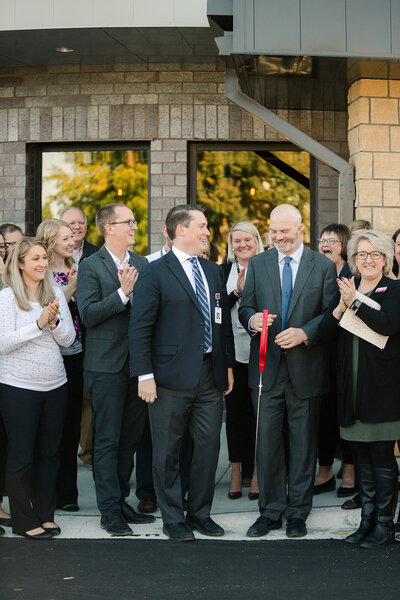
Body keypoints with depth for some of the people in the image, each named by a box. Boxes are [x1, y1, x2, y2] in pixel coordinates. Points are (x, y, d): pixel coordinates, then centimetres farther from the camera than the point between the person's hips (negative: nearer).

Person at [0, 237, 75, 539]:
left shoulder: (56, 293, 6)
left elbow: (68, 338, 4)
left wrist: (54, 321, -15)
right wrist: (39, 323, -21)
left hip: (55, 385, 5)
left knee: (50, 452, 11)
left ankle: (46, 514, 24)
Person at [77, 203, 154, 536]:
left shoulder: (142, 264, 11)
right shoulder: (91, 267, -6)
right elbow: (88, 314, -15)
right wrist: (122, 293, -20)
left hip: (138, 364, 6)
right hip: (107, 365, -6)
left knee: (130, 438, 12)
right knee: (108, 441, 1)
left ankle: (121, 500, 24)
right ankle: (110, 510, 8)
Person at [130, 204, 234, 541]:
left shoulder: (213, 271, 14)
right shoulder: (156, 273, -5)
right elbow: (140, 329, -9)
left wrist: (228, 365, 14)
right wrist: (145, 375, -13)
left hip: (210, 375, 6)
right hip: (172, 376, -5)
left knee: (208, 447, 9)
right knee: (168, 452, 4)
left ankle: (200, 513, 25)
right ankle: (173, 519, 18)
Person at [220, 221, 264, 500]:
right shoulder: (224, 271, 6)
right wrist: (237, 291, -14)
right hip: (232, 350, 2)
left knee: (258, 411, 3)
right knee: (235, 410, 6)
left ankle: (256, 471, 13)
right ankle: (237, 470, 16)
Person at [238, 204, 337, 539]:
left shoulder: (323, 266, 2)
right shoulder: (257, 264, 9)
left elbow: (330, 315, -2)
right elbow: (245, 307, 9)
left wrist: (304, 333, -18)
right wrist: (251, 319, -14)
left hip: (305, 369, -1)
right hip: (267, 366, 2)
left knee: (304, 444, 7)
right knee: (267, 442, 4)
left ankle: (298, 513, 19)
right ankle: (271, 511, 16)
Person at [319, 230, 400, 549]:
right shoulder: (346, 289, 11)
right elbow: (325, 331, 4)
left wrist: (356, 302, -18)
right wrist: (341, 307, -14)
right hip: (352, 386, 5)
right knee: (362, 456, 11)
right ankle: (367, 519, 21)